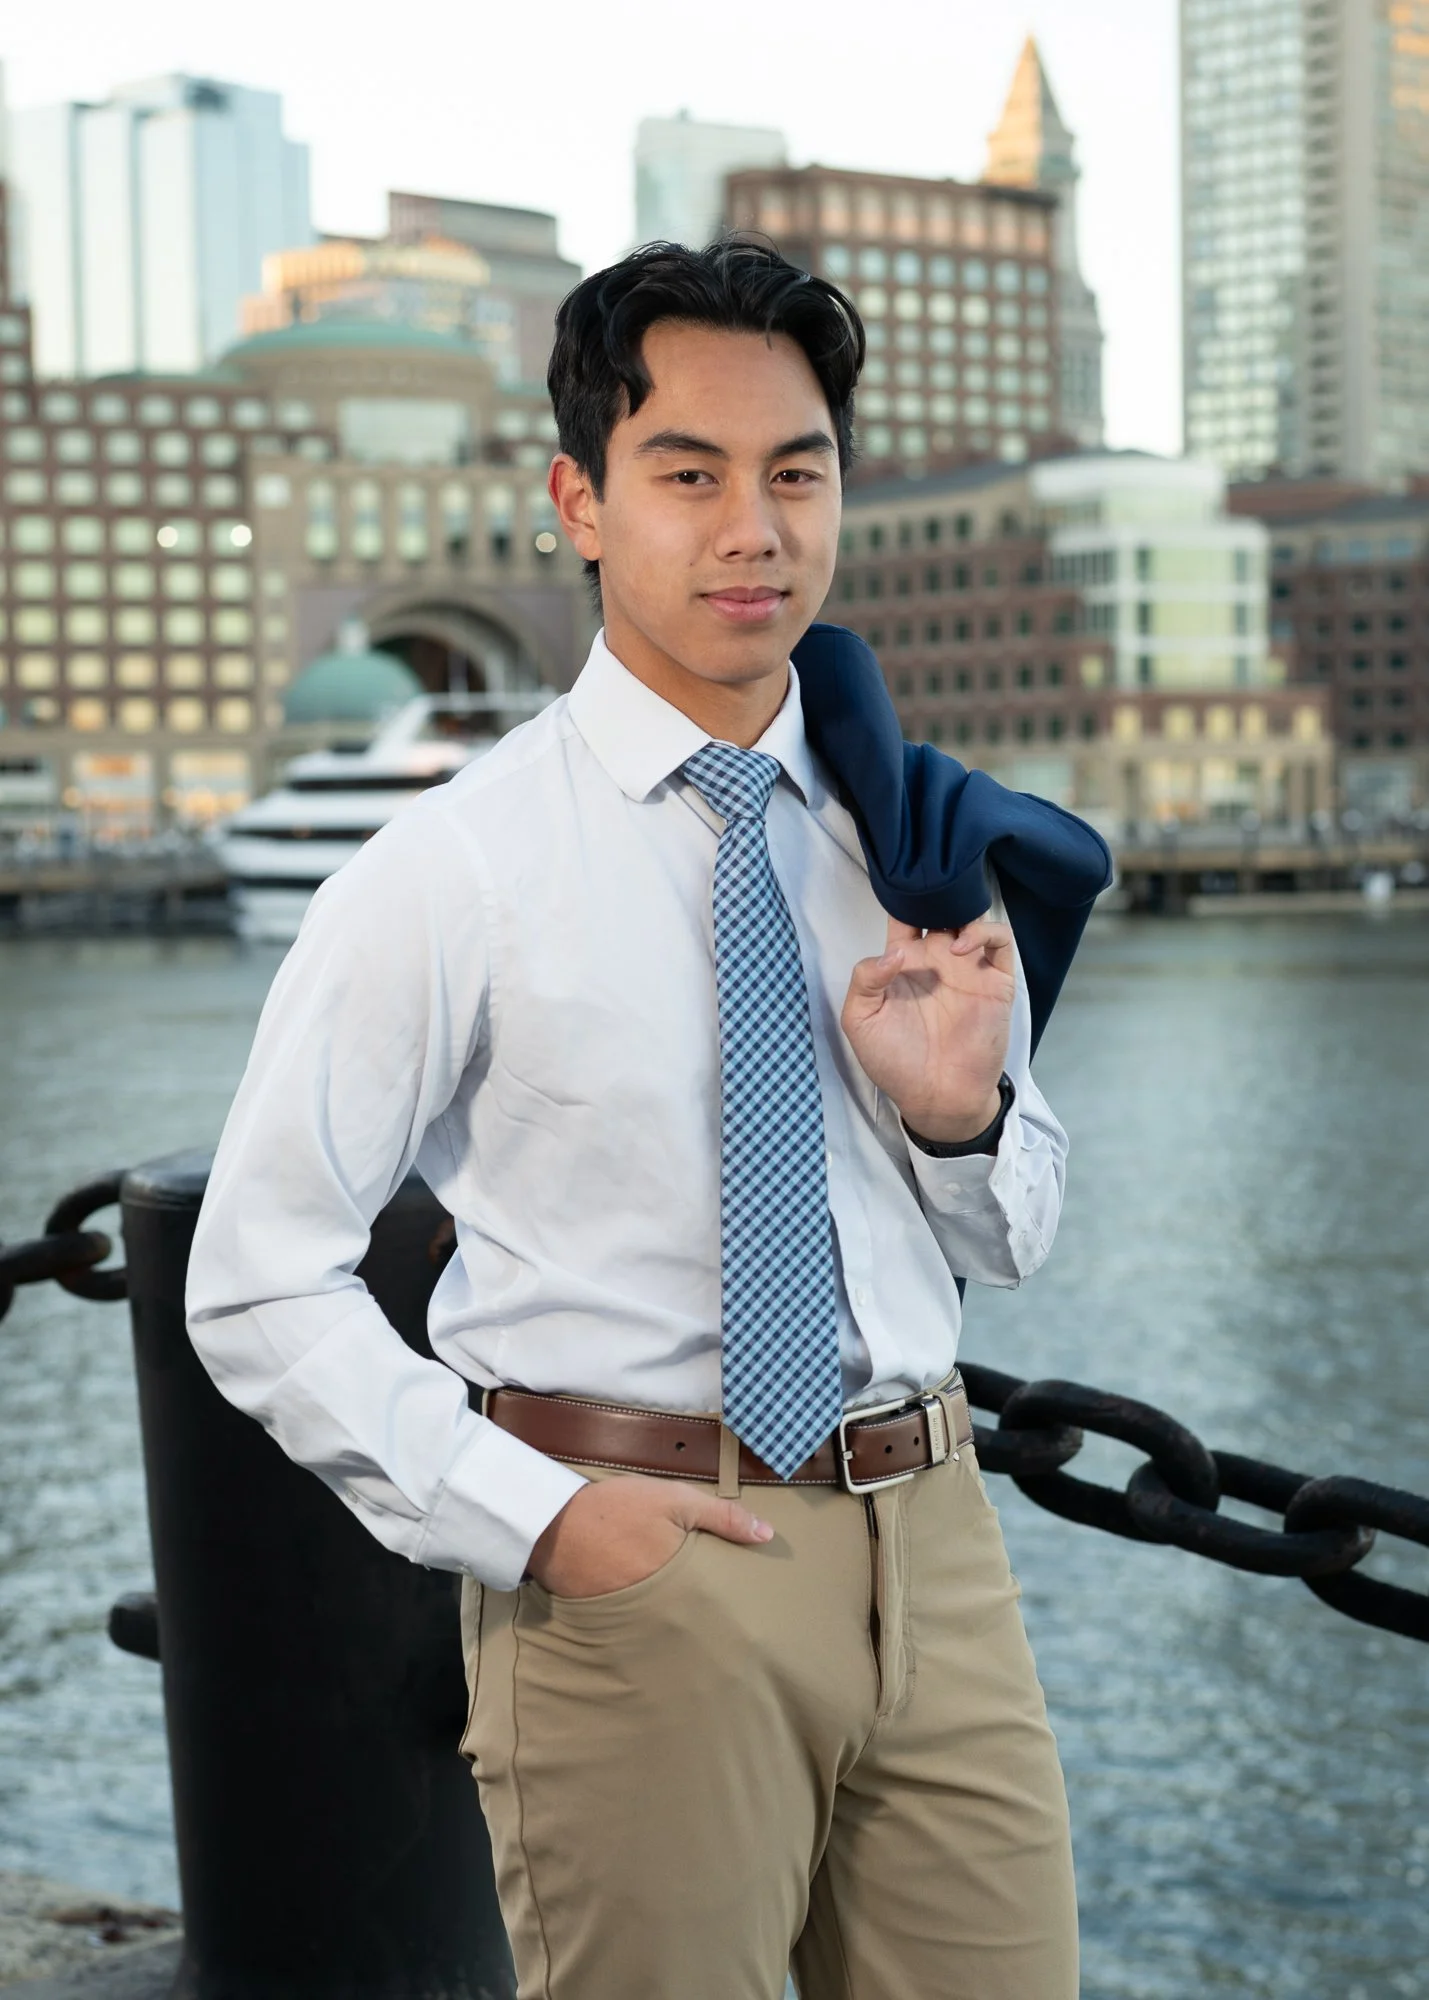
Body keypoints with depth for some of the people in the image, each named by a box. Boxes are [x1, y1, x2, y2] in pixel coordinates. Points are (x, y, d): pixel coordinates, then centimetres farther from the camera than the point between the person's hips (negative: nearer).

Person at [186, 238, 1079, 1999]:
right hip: (631, 1567, -4)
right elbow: (256, 1286, -7)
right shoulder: (458, 870, -8)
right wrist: (531, 1516, -14)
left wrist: (962, 1111, -6)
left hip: (931, 1540, 5)